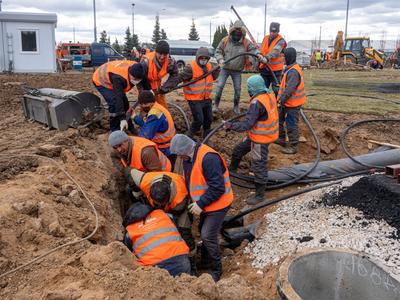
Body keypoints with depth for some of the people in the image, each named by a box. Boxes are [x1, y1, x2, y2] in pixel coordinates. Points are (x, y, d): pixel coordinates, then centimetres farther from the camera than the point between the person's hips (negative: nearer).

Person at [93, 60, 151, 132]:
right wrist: (122, 119, -52)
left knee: (125, 103, 5)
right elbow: (118, 98, -48)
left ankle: (129, 127, 23)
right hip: (101, 80, -7)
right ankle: (115, 130, -10)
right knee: (114, 103, -24)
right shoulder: (119, 78, -44)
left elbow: (148, 88, -10)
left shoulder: (138, 71, -24)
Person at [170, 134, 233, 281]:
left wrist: (200, 204, -24)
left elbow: (217, 187, -30)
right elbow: (190, 181, 16)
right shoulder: (188, 158, 3)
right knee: (204, 232, 20)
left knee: (208, 236, -6)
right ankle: (205, 261, 41)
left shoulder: (208, 158, -29)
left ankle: (215, 270, 15)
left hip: (218, 204, -9)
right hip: (205, 203, 9)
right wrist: (197, 202, 10)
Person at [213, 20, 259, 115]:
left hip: (237, 71, 1)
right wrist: (220, 60, -20)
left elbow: (254, 50, -12)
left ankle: (236, 106, 25)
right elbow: (218, 51, 0)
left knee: (237, 89, 5)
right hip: (225, 69, -1)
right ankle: (215, 105, 9)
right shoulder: (225, 40, -6)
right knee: (220, 86, -7)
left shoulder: (246, 43, -7)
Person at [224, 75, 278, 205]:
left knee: (258, 166, 3)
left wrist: (231, 126, -19)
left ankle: (260, 195, 16)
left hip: (261, 139, -10)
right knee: (238, 150, 24)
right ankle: (231, 170, 48)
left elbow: (247, 124, -29)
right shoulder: (270, 95, -1)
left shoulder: (257, 103, -28)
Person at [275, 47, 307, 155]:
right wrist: (281, 98, 21)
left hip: (293, 103, -11)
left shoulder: (293, 72, -23)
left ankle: (293, 146, 7)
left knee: (291, 125, -2)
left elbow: (289, 89, -29)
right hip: (288, 102, 11)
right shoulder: (291, 69, 11)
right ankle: (281, 139, 36)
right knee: (279, 119, 22)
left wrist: (282, 99, -26)